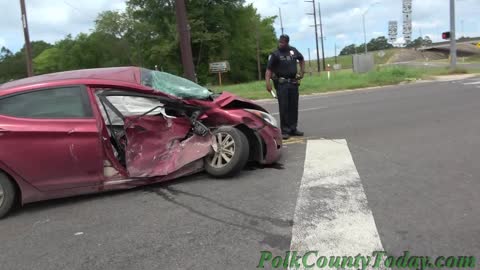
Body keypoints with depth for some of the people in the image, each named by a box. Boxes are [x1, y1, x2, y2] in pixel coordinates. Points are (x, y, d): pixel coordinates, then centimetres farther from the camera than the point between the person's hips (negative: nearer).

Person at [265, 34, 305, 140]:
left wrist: (302, 72, 15)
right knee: (284, 107, -5)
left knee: (294, 107, 8)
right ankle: (285, 131, 0)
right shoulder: (275, 54, -5)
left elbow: (302, 59, 26)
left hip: (294, 82, 4)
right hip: (282, 84, -4)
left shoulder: (293, 51, 8)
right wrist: (268, 82, -25)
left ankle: (293, 128, 19)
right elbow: (269, 69, -12)